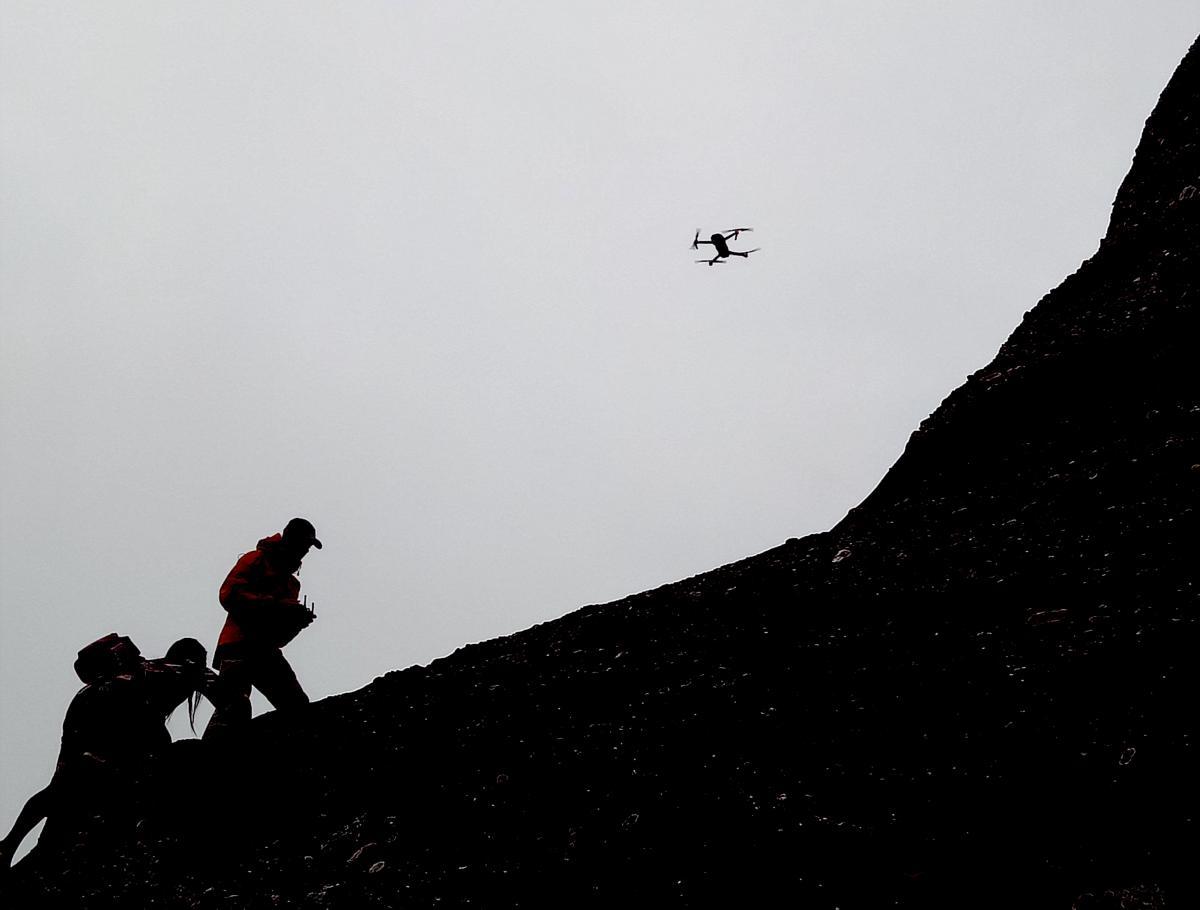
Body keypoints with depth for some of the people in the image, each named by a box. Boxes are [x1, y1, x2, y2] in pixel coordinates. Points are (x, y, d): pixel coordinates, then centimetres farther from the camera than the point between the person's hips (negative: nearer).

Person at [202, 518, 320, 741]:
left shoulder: (291, 582, 28)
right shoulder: (257, 560, 6)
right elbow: (229, 595, -10)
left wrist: (298, 620, 0)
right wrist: (275, 605, -17)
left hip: (266, 651, 8)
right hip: (239, 645, -8)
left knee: (299, 709, -1)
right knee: (235, 707, -22)